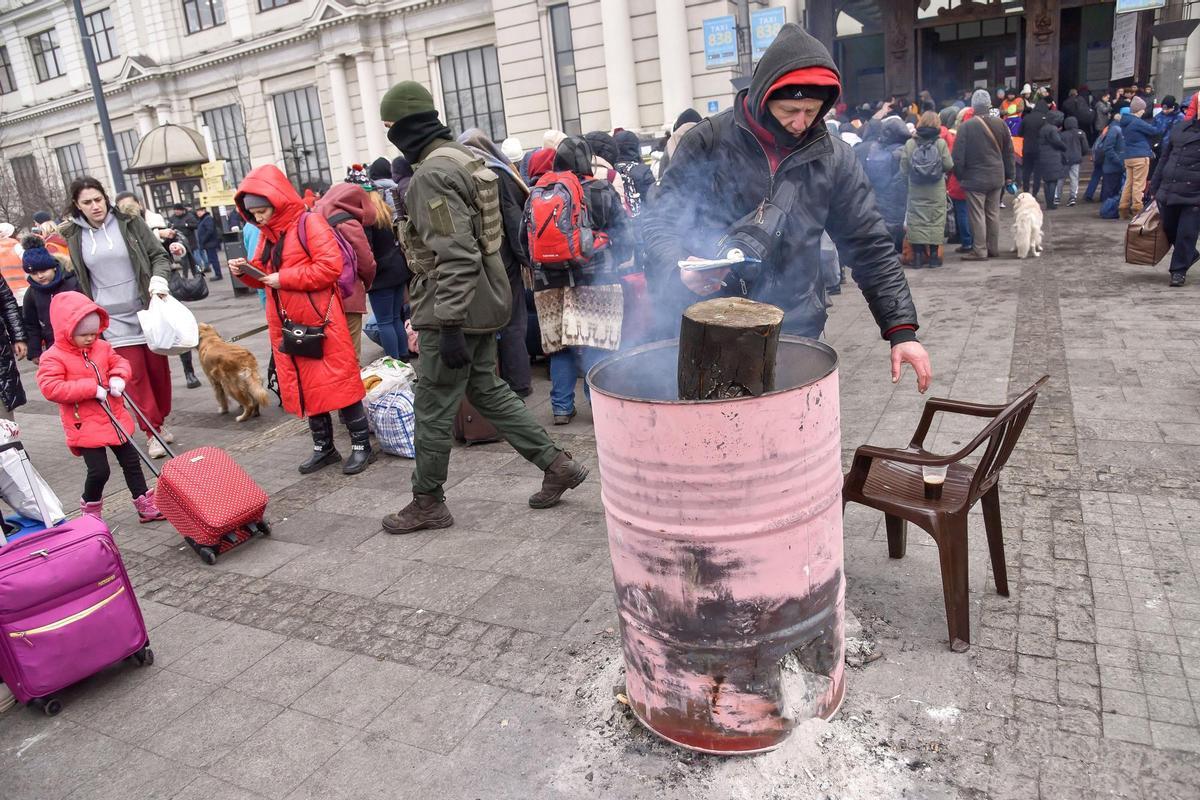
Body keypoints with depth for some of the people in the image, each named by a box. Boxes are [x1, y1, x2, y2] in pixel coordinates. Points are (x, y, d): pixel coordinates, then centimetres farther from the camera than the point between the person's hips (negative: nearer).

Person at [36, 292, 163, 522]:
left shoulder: (102, 347, 4)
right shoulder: (53, 357, -14)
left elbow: (119, 362, 14)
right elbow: (50, 388, -22)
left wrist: (119, 377, -11)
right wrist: (92, 389, -26)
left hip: (115, 419, 6)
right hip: (86, 427, -6)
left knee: (131, 462, 11)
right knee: (99, 471, -6)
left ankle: (146, 505, 21)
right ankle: (90, 510, 21)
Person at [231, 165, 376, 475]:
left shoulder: (309, 223, -10)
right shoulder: (266, 233, 12)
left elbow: (330, 266, -20)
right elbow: (264, 275, 20)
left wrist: (284, 278, -18)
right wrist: (246, 271, -2)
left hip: (319, 322, -7)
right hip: (285, 326, 7)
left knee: (337, 382, -2)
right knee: (305, 386, 12)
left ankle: (361, 445, 9)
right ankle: (324, 446, 23)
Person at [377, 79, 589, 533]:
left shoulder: (431, 174, -17)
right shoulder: (465, 159, 13)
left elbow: (456, 257, -26)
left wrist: (449, 326, -25)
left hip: (455, 311, -10)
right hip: (484, 303, 10)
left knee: (433, 410, 3)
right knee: (486, 390, 19)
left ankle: (428, 503, 18)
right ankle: (556, 464, 20)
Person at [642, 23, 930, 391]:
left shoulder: (834, 158, 2)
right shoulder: (707, 142, -4)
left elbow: (870, 248, 5)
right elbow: (661, 220, -1)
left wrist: (902, 330, -2)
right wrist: (679, 267, -22)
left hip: (795, 331, 2)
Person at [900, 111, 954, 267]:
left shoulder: (910, 143, -4)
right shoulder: (941, 143, -7)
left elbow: (903, 169, -3)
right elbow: (949, 166, -6)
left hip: (915, 190, 1)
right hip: (936, 190, -1)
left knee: (916, 219, 5)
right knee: (936, 220, 6)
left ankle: (918, 255, 3)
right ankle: (934, 255, 6)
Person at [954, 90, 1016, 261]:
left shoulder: (966, 126, -13)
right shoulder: (1000, 124, 4)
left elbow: (958, 155, -12)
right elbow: (1009, 152, 9)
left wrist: (959, 175, 1)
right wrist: (1010, 175, 17)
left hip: (975, 178, -5)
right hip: (996, 177, 5)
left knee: (978, 215, -1)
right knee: (993, 213, 13)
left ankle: (980, 251, -1)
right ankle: (993, 248, 20)